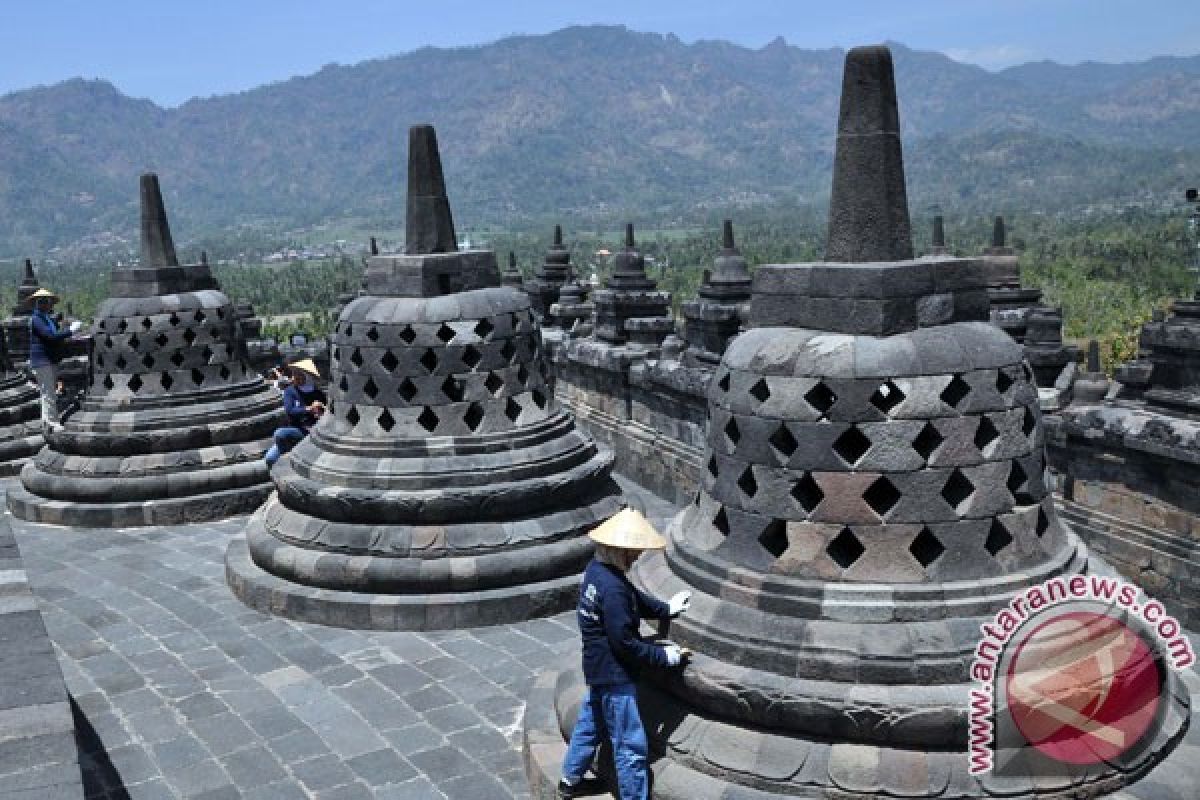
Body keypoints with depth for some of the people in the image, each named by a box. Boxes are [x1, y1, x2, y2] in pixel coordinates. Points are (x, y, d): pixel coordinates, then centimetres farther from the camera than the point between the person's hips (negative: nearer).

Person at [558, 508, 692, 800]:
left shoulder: (597, 569, -2)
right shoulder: (612, 589, -30)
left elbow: (635, 599, 13)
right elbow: (625, 642, -25)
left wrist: (666, 608, 7)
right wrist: (664, 656, -15)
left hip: (597, 669, 10)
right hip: (615, 676, -10)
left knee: (590, 723, 27)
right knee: (632, 746, 3)